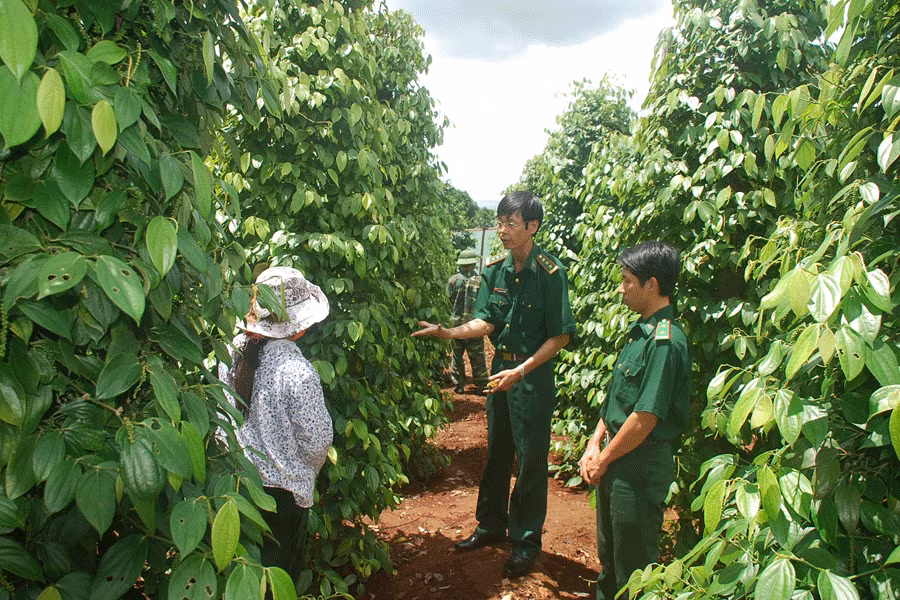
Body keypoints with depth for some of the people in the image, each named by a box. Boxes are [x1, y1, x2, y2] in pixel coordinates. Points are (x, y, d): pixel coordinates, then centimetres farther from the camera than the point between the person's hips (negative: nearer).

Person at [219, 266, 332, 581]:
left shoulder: (235, 349, -11)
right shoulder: (297, 373, -29)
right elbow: (317, 440, -17)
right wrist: (309, 471, 4)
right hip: (282, 486, -6)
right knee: (280, 567, 17)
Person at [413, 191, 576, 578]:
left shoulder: (550, 273, -16)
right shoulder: (495, 270, 2)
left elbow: (560, 336, -14)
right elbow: (485, 321, 0)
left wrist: (521, 370, -19)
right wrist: (448, 333, -17)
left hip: (533, 376, -6)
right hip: (500, 371, 6)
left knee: (530, 459, 5)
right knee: (496, 452, 18)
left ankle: (526, 539, 24)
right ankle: (492, 525, 37)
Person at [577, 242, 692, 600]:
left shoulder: (665, 340, -21)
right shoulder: (639, 332, 8)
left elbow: (645, 417, -23)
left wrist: (603, 460, -13)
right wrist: (595, 445, 4)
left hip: (640, 466, -9)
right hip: (613, 462, 9)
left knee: (633, 567, 8)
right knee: (609, 554, 24)